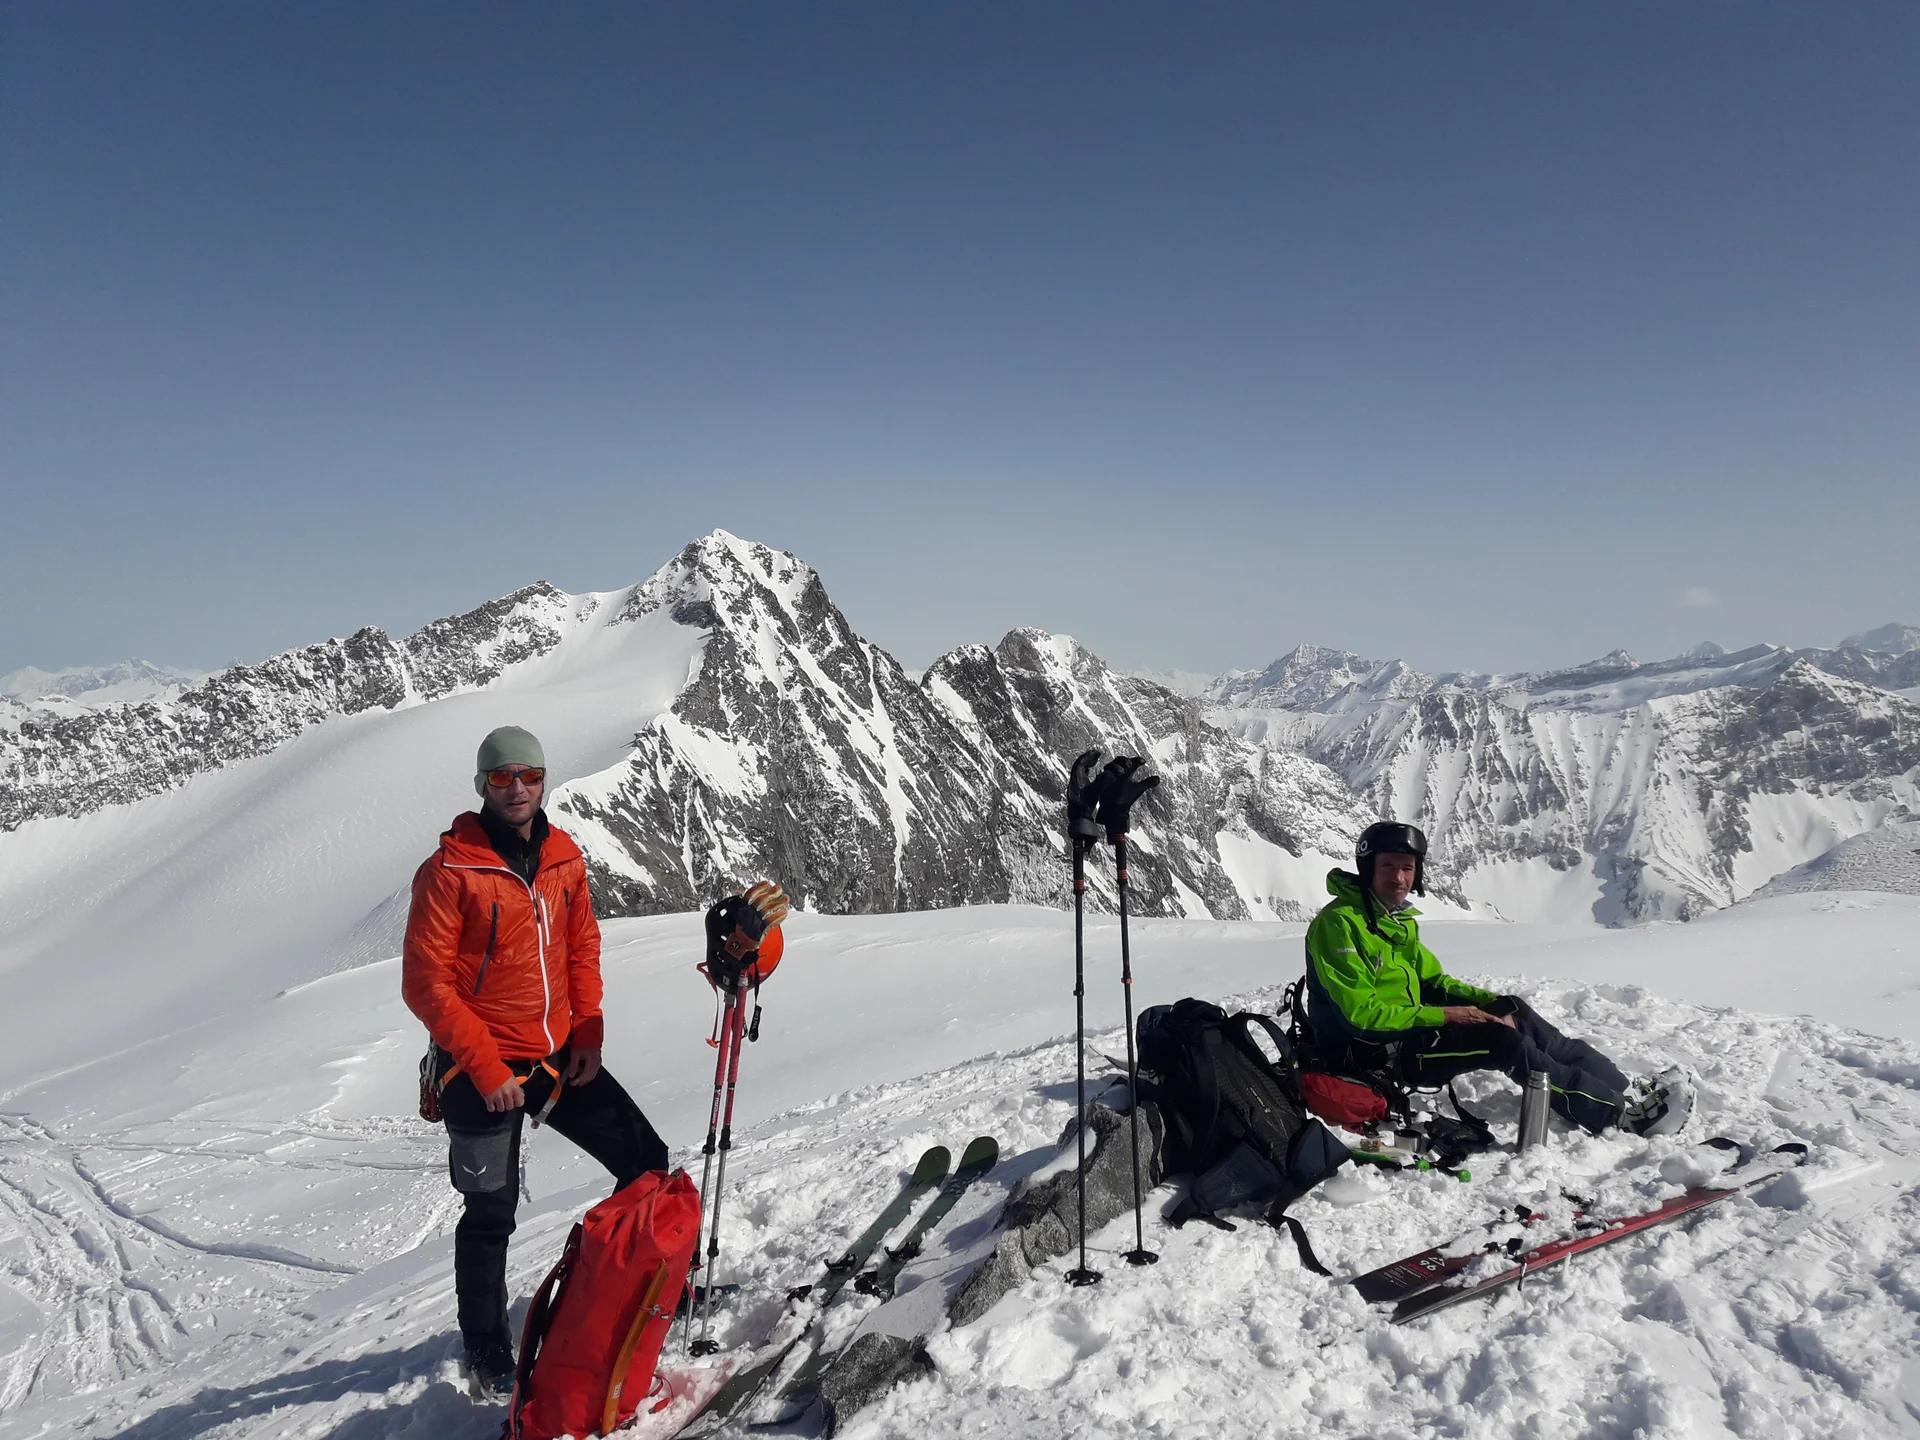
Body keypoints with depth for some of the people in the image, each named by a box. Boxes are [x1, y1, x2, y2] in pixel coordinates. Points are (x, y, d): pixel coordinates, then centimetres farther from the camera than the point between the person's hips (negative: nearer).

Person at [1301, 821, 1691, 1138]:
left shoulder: (1400, 920, 11)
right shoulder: (1338, 923, -19)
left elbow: (1432, 978, 16)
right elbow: (1361, 1012, -23)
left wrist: (1492, 1002, -1)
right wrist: (1443, 1015, -21)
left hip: (1408, 1023, 9)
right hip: (1369, 1052, -9)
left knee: (1516, 1014, 0)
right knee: (1503, 1041, -19)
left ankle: (1627, 1091, 4)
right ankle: (1622, 1114, -10)